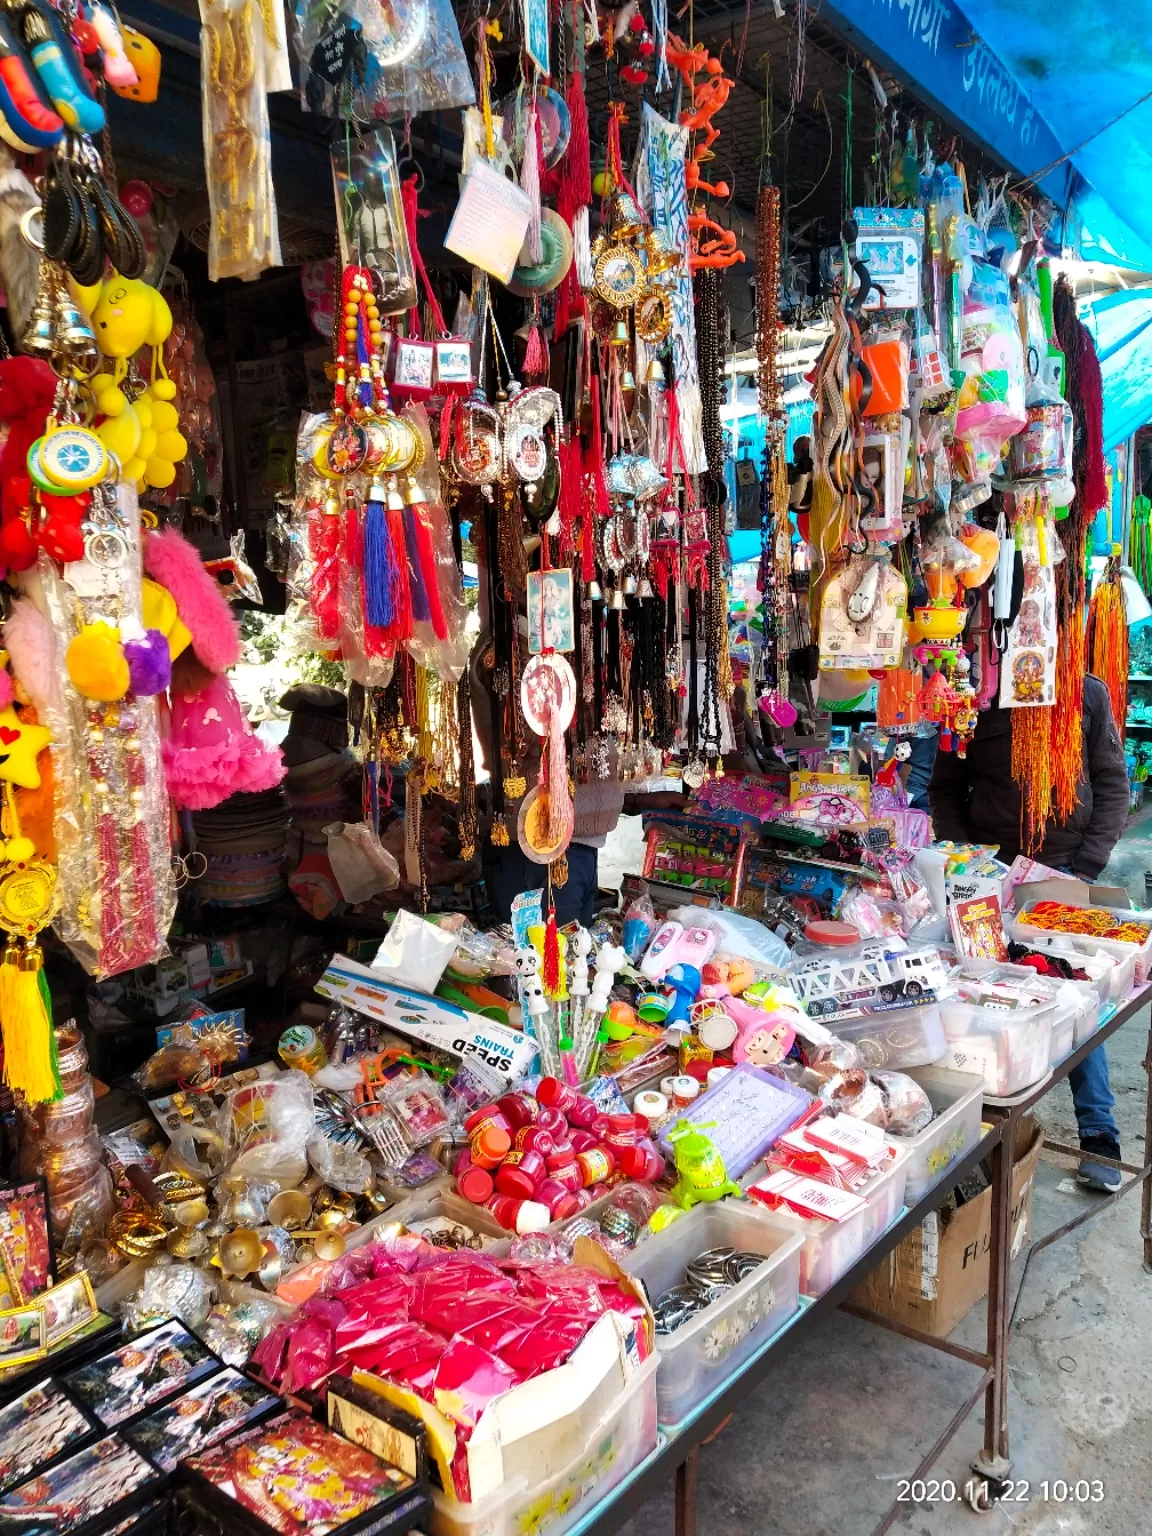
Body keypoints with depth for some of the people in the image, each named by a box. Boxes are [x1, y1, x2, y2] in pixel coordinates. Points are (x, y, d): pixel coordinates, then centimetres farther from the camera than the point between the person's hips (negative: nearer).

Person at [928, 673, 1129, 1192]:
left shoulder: (1088, 692, 1)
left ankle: (1099, 1137, 13)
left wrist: (1086, 867, -6)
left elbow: (1113, 784, 3)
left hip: (1066, 871, 0)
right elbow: (945, 790, 6)